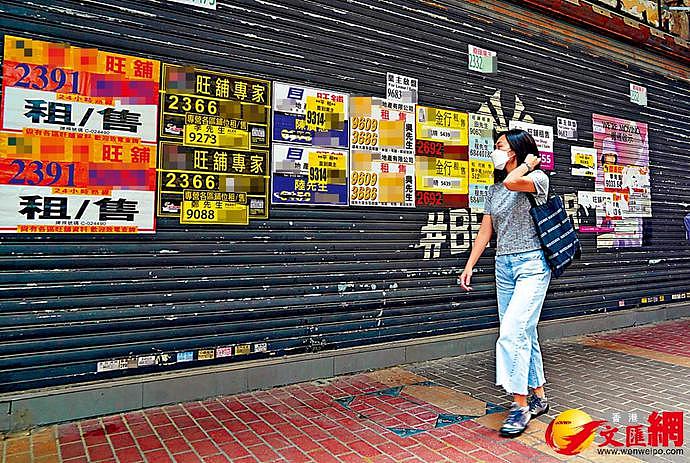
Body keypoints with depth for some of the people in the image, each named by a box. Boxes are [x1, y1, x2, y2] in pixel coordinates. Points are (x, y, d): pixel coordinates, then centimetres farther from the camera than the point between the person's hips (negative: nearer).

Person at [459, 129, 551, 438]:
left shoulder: (538, 178, -5)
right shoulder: (493, 190, 14)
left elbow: (512, 182, -28)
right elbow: (485, 230, 13)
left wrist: (529, 161, -9)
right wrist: (469, 266, 10)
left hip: (532, 264, -7)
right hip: (504, 265, 7)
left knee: (512, 332, -16)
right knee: (524, 334, 12)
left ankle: (520, 405, -6)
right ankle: (539, 398, 25)